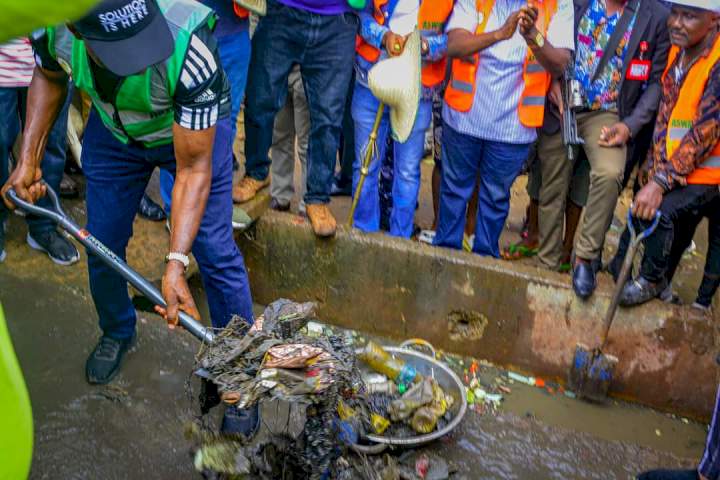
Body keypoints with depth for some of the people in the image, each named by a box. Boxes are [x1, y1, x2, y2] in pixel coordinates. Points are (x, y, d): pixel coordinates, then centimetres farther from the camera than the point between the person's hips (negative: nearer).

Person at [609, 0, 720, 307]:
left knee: (660, 211, -21)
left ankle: (653, 280, 3)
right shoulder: (677, 51, -1)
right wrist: (655, 165, -11)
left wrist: (661, 181, -27)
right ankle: (620, 266, 28)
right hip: (670, 164, 6)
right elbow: (664, 113, 0)